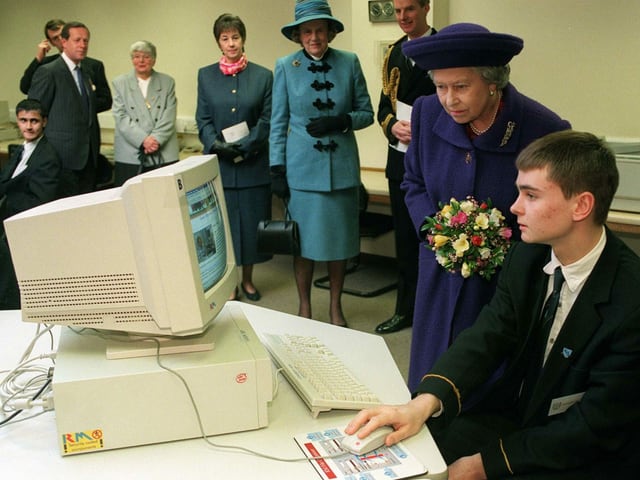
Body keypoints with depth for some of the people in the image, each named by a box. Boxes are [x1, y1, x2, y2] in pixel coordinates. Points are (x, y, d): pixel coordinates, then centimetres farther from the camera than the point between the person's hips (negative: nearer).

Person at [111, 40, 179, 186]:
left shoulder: (167, 82, 13)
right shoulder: (120, 83, 11)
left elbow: (169, 117, 3)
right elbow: (121, 117, 1)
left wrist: (156, 139, -12)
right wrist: (143, 140, -12)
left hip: (164, 156, 0)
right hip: (130, 157, 0)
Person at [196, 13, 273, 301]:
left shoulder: (263, 76, 3)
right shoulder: (206, 76, 7)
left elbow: (267, 119, -1)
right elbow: (203, 119, 4)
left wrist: (243, 146, -14)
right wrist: (217, 145, -14)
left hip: (254, 163, 0)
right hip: (219, 163, 0)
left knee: (252, 221, 7)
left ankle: (247, 279, 23)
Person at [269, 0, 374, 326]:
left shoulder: (349, 63, 0)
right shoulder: (286, 67, -1)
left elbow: (366, 113, 5)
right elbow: (278, 123, 2)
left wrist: (340, 122, -14)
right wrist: (277, 170, -2)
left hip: (342, 167, 1)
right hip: (302, 168, -1)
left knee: (339, 239, 9)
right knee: (305, 240, 5)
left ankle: (335, 308, 25)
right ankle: (304, 308, 23)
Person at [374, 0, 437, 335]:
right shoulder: (394, 53, 12)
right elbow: (384, 105, 13)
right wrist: (393, 125, -7)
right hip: (400, 158, 6)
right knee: (404, 238, 15)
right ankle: (405, 309, 28)